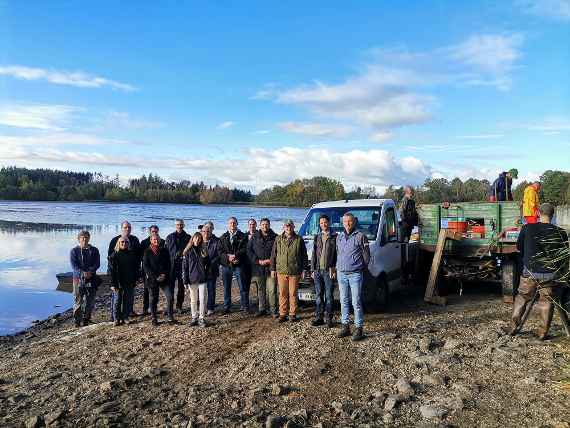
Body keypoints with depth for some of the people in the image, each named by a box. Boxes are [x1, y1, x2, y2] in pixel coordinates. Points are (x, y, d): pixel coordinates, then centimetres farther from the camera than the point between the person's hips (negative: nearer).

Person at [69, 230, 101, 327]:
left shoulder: (94, 250, 9)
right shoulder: (74, 251, 4)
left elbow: (97, 264, 0)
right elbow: (74, 265, -6)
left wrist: (90, 271, -18)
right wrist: (83, 273, -20)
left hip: (91, 279, 2)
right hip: (78, 279, -2)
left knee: (89, 301, 4)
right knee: (78, 301, -2)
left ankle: (86, 321, 16)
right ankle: (77, 321, 6)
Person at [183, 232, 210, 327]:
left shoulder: (204, 251, 6)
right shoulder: (187, 252, -1)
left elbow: (208, 264, 15)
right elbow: (184, 267, -3)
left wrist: (206, 274, 4)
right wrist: (185, 281, -7)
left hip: (202, 280, 1)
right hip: (192, 280, -1)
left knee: (202, 299, 0)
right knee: (193, 300, 8)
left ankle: (201, 318, 9)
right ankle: (194, 318, 18)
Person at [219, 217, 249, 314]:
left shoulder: (243, 236, 5)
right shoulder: (223, 237, 13)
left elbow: (244, 249, -5)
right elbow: (220, 251, 4)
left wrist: (235, 256, -18)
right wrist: (228, 257, -13)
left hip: (238, 265, -2)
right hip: (226, 265, 3)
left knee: (243, 287, 0)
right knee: (226, 288, 9)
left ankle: (245, 307, 8)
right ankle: (226, 307, 19)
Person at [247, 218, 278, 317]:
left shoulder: (275, 237, 3)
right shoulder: (254, 237, 8)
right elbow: (249, 250, 4)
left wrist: (271, 260, -11)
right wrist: (258, 261, -7)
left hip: (271, 267, -2)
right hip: (258, 267, 2)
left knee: (272, 289, -5)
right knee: (261, 289, 10)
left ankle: (273, 309, 3)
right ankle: (262, 309, 20)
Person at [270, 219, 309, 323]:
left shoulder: (299, 239, 4)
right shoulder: (278, 239, 9)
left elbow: (304, 255, 7)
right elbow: (273, 255, 11)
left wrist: (304, 269, 4)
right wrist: (273, 269, 7)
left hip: (294, 272, -1)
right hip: (281, 271, 2)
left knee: (293, 294, 4)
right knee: (282, 294, 5)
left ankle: (293, 314, 13)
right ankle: (282, 314, 14)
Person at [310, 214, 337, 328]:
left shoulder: (334, 237, 0)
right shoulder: (317, 237, 14)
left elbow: (337, 254, -4)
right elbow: (314, 254, 15)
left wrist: (335, 269, -10)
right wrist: (313, 270, 8)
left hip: (329, 270, -4)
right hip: (318, 270, 4)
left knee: (329, 295, 1)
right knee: (319, 295, 9)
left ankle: (329, 319, 9)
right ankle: (318, 317, 17)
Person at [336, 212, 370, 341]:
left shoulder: (360, 236, -4)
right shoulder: (339, 237, 13)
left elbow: (366, 255, -1)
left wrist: (361, 268, 1)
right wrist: (338, 267, 13)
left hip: (355, 274, -5)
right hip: (341, 274, 5)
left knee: (356, 302, -4)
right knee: (344, 301, 10)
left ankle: (358, 328, 2)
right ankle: (345, 326, 18)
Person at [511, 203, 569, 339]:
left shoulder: (527, 228, -8)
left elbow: (519, 247, 7)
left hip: (530, 272, 1)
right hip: (550, 274, 0)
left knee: (522, 297, 16)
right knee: (547, 301, 14)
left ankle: (514, 326, 17)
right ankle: (543, 332, 17)